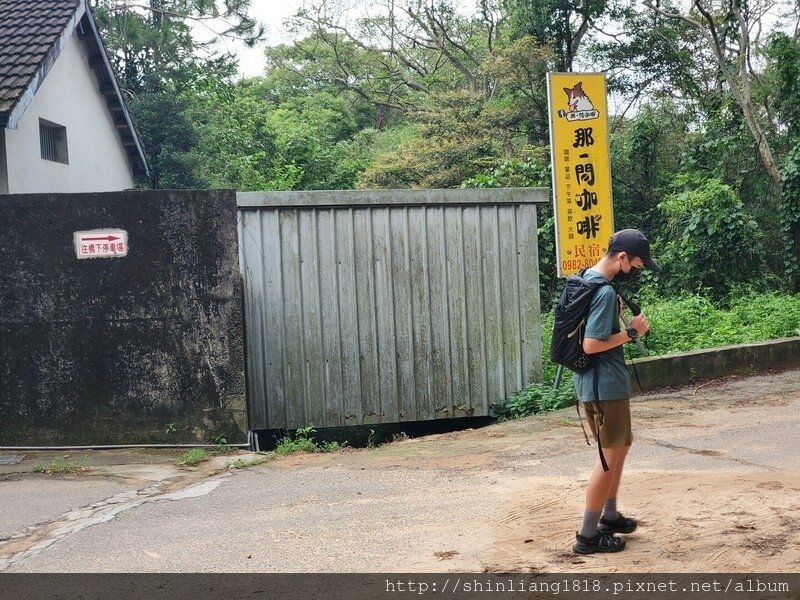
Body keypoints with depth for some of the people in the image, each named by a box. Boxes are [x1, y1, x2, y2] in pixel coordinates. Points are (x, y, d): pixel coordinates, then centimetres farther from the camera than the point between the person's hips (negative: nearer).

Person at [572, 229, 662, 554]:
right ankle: (588, 535, 8)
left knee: (621, 444, 23)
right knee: (609, 456, 0)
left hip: (602, 383, 10)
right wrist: (631, 332, -16)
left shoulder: (588, 278, 8)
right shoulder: (605, 292, -22)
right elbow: (591, 345, -26)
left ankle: (609, 516, 35)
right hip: (604, 386, -10)